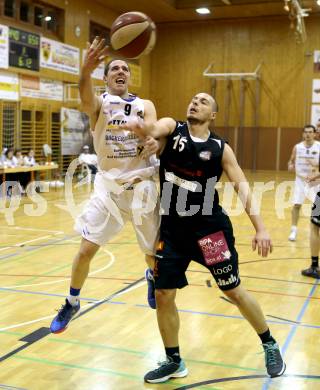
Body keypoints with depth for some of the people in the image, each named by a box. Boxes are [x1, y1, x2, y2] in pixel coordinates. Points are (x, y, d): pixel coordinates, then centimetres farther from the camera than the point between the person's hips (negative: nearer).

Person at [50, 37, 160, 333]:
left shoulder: (145, 106, 3)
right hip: (107, 186, -1)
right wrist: (85, 71, -52)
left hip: (141, 186, 1)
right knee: (86, 250, -6)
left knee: (154, 255, 9)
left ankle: (152, 276, 46)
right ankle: (72, 303, 19)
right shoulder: (99, 103, -3)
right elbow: (86, 98, -29)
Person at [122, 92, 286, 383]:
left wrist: (260, 227, -17)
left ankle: (270, 345, 31)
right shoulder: (172, 128, -1)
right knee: (163, 295, 4)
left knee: (234, 291, 7)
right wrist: (142, 128, -49)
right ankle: (174, 361, 25)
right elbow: (154, 130, -24)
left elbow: (242, 186, -5)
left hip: (209, 226, -1)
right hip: (172, 227, 2)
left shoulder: (220, 148, -1)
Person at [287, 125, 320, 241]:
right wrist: (290, 166, -12)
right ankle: (294, 230, 6)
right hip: (300, 179, 1)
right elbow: (291, 161, 10)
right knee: (296, 205, -4)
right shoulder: (297, 147, -1)